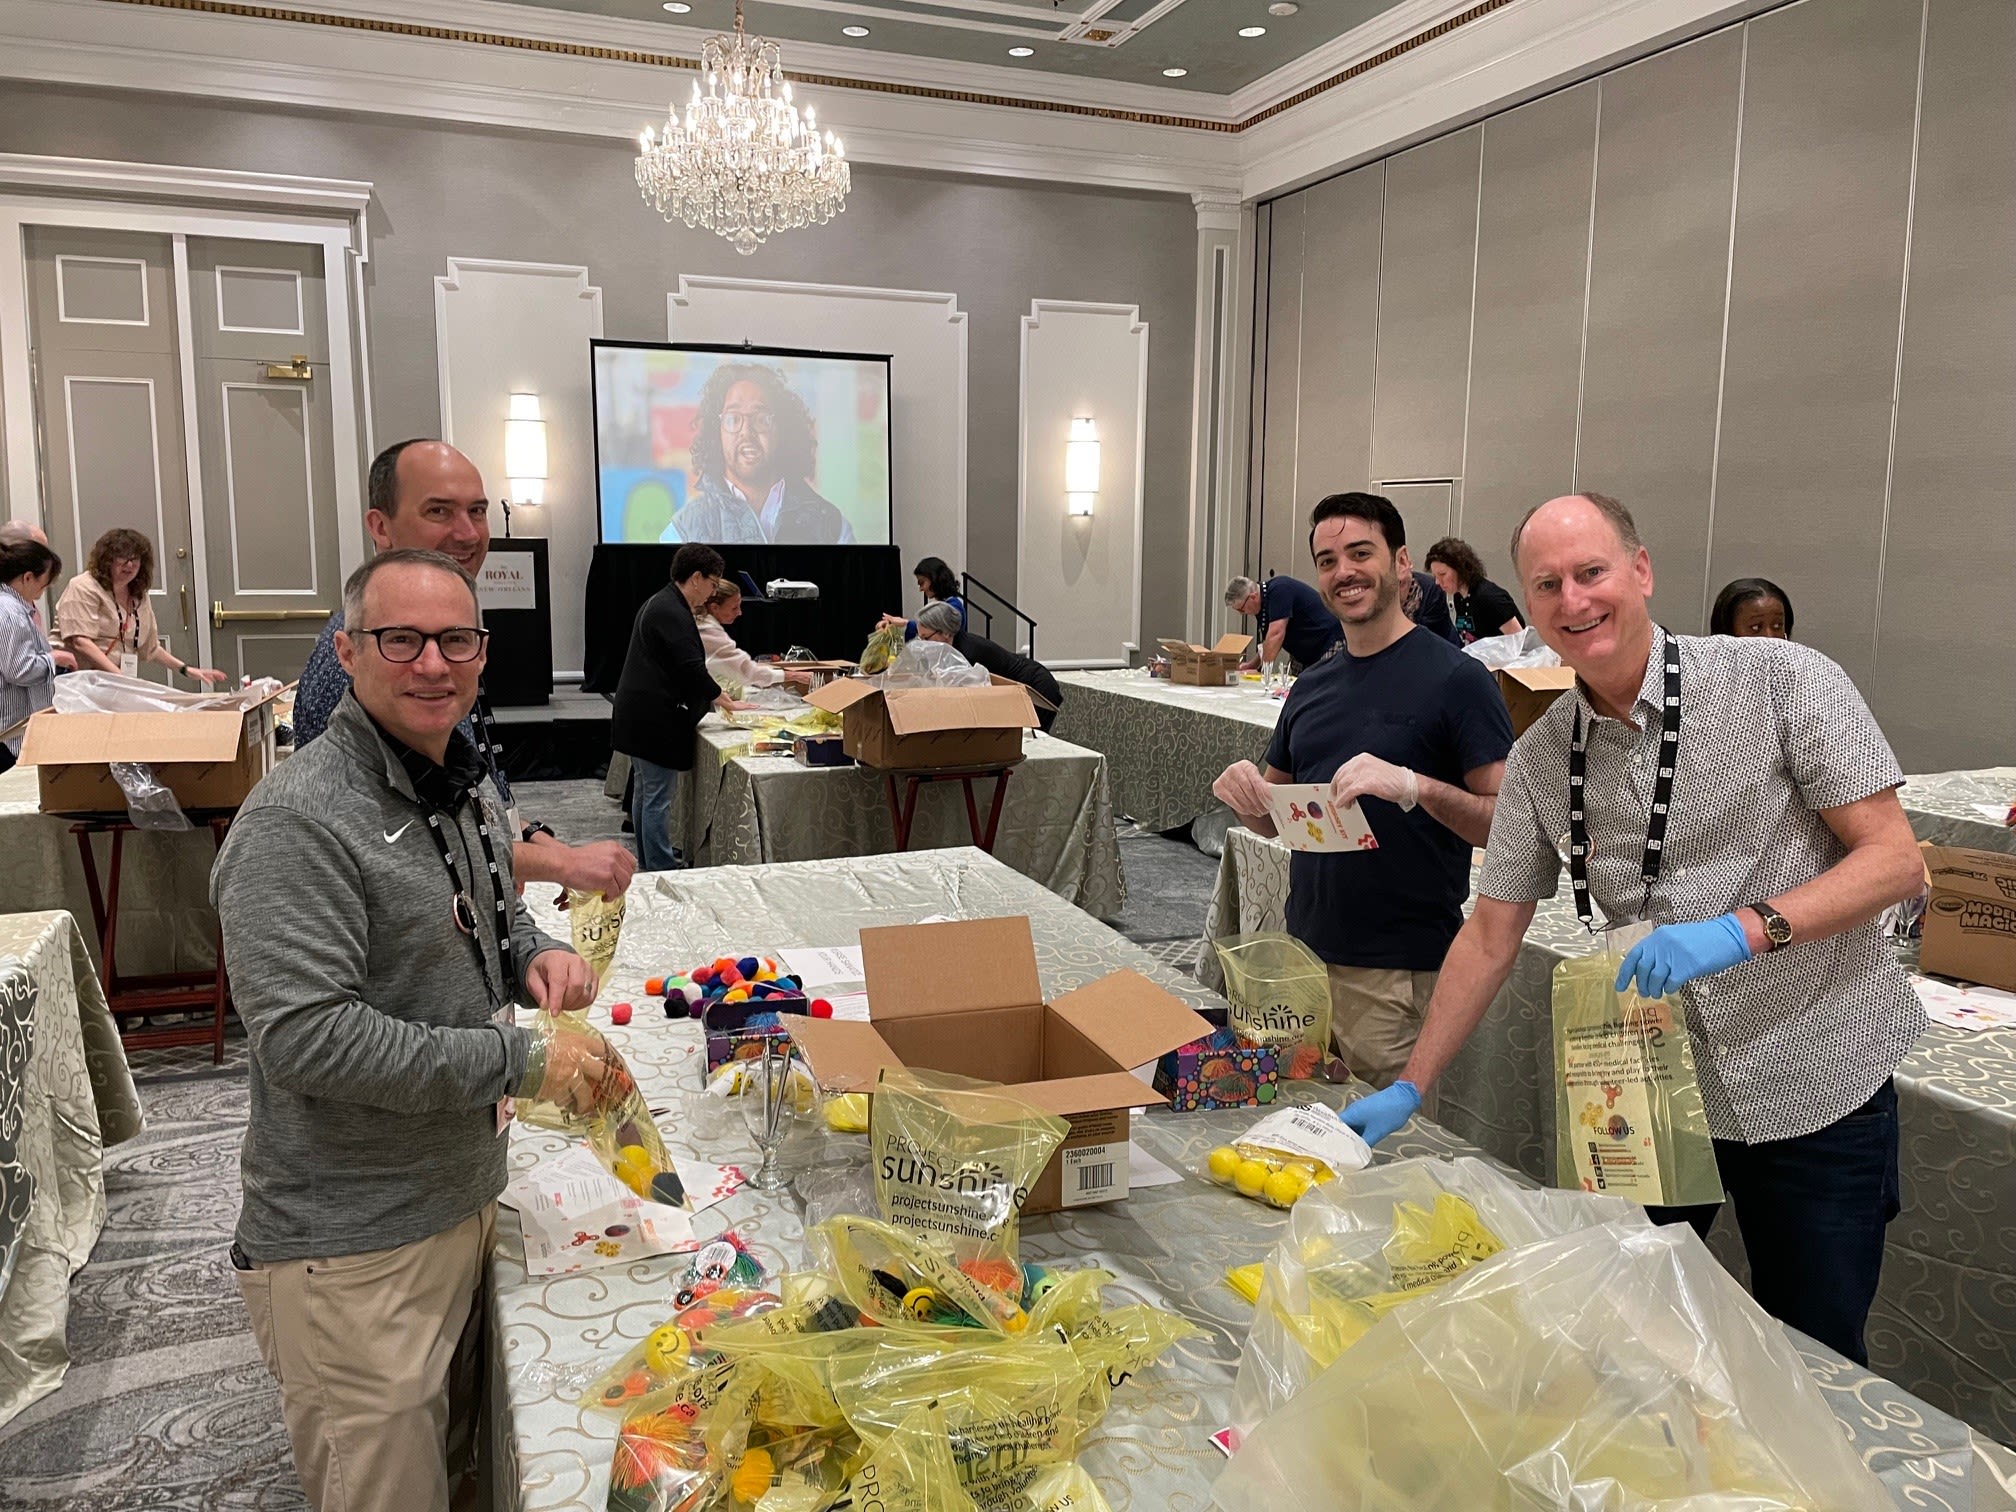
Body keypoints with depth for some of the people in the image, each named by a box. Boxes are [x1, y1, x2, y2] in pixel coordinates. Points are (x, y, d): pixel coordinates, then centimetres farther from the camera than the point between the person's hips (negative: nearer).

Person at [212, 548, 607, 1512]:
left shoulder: (458, 788, 7)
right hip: (353, 1249, -8)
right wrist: (519, 1061, -25)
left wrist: (535, 955, -2)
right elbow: (304, 1035, -28)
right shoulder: (298, 821, -22)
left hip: (465, 1198, 9)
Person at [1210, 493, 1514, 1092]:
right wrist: (1244, 792, -5)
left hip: (1399, 974, -6)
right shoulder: (1310, 687, 11)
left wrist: (1414, 786, -30)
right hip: (1304, 954, 6)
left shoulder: (1455, 677, -9)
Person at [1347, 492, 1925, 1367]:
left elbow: (1895, 860, -12)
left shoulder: (1782, 681, -12)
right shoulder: (1539, 759, -1)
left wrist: (1745, 928, -29)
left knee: (1815, 1354, 10)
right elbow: (1491, 935, 4)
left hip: (1815, 1084, -3)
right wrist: (1409, 1090, 3)